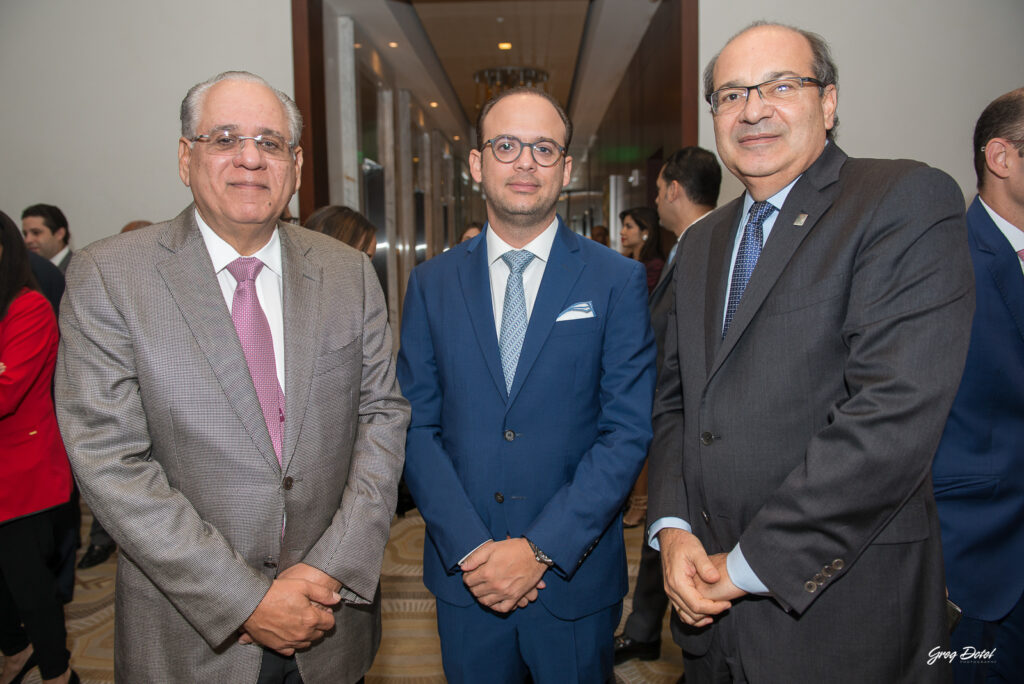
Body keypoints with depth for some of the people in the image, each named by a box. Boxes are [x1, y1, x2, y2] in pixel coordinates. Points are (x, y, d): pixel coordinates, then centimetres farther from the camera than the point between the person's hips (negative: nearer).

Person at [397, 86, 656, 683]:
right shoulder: (432, 283, 2)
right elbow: (418, 426, -1)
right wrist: (469, 548, -11)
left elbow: (628, 431, -9)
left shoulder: (619, 282, -5)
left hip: (575, 578, -1)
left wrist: (541, 549, -15)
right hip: (464, 577, 2)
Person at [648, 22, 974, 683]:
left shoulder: (909, 200, -11)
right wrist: (672, 527, -5)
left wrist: (748, 564, -18)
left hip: (838, 608, -5)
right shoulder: (702, 242, 11)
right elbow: (675, 398, 11)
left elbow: (896, 411, -22)